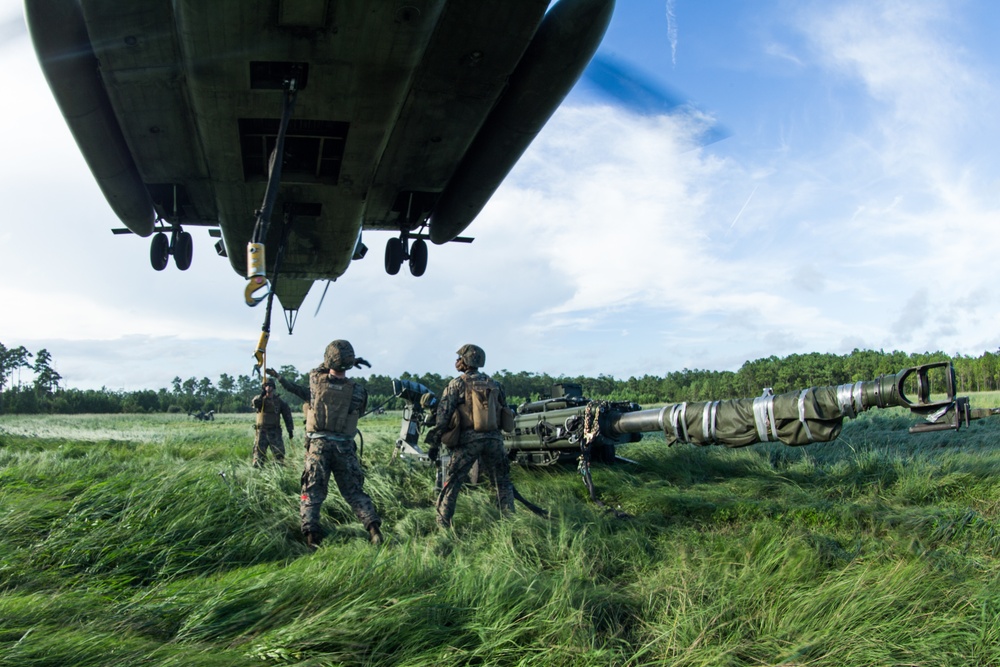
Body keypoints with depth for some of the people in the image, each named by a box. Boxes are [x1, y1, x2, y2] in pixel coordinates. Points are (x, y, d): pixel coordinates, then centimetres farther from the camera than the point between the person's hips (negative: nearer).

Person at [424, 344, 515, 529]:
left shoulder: (457, 384, -1)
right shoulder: (493, 384, 14)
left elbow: (443, 414, -7)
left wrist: (434, 442, -6)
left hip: (469, 439, -4)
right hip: (494, 439, 4)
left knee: (452, 481, 4)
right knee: (502, 481, 14)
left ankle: (442, 524, 2)